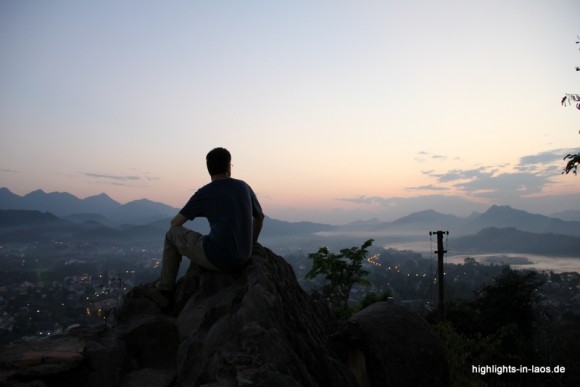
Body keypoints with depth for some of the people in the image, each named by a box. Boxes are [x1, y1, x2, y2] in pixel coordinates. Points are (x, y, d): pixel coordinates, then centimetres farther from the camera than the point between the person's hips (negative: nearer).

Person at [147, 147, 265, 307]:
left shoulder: (204, 193, -6)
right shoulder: (244, 187, 8)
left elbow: (175, 222, 4)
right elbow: (260, 216, 22)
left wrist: (182, 235, 27)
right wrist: (250, 246, 33)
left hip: (217, 258, -6)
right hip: (242, 259, 6)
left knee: (172, 234, 17)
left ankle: (164, 290, 23)